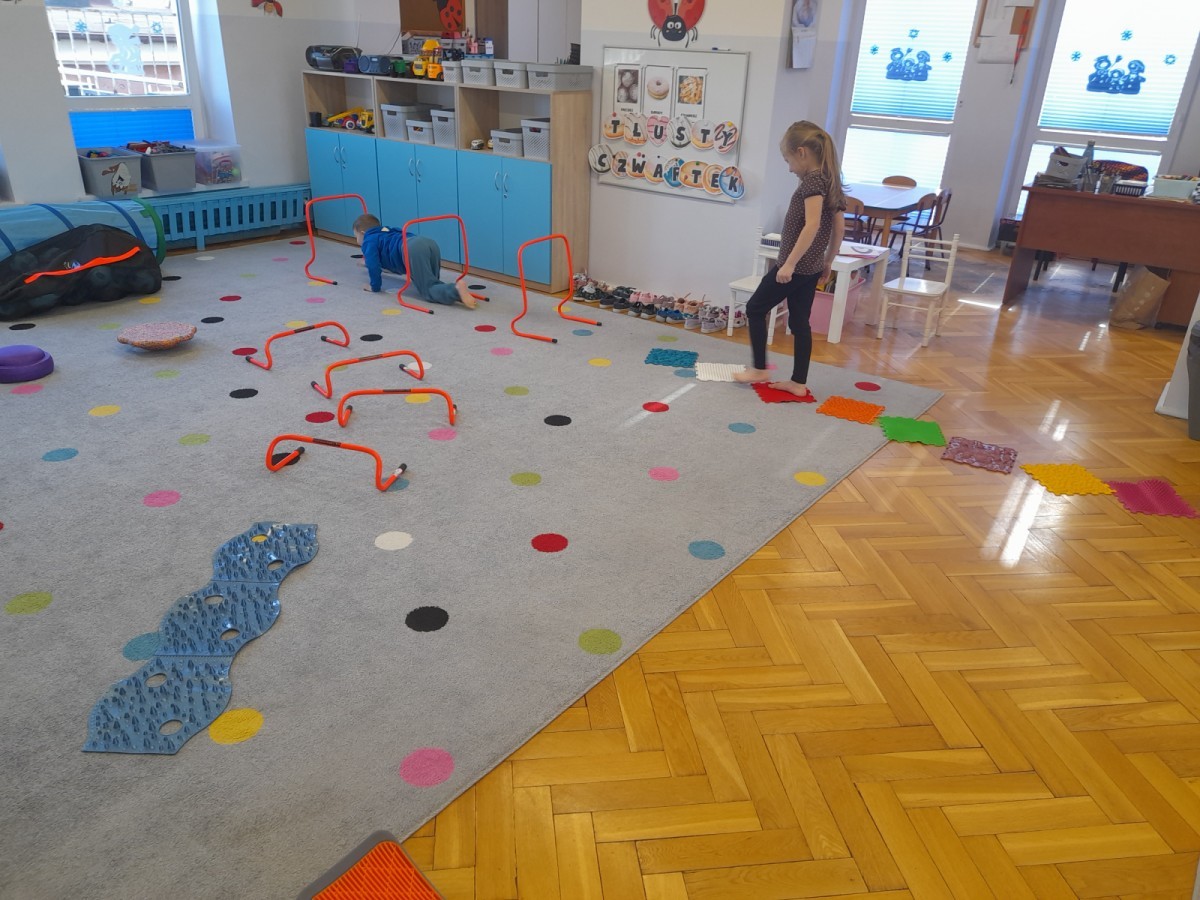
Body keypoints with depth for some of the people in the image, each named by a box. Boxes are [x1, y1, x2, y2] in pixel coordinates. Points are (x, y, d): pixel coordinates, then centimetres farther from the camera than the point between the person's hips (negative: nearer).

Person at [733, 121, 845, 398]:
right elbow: (839, 227, 16)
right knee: (800, 322, 11)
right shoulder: (829, 180, 12)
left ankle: (760, 369, 11)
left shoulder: (812, 181, -17)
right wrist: (827, 261, 22)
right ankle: (799, 383, 14)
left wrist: (790, 263, -27)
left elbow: (812, 225, -27)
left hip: (795, 265, -9)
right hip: (811, 268, 9)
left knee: (755, 309, 5)